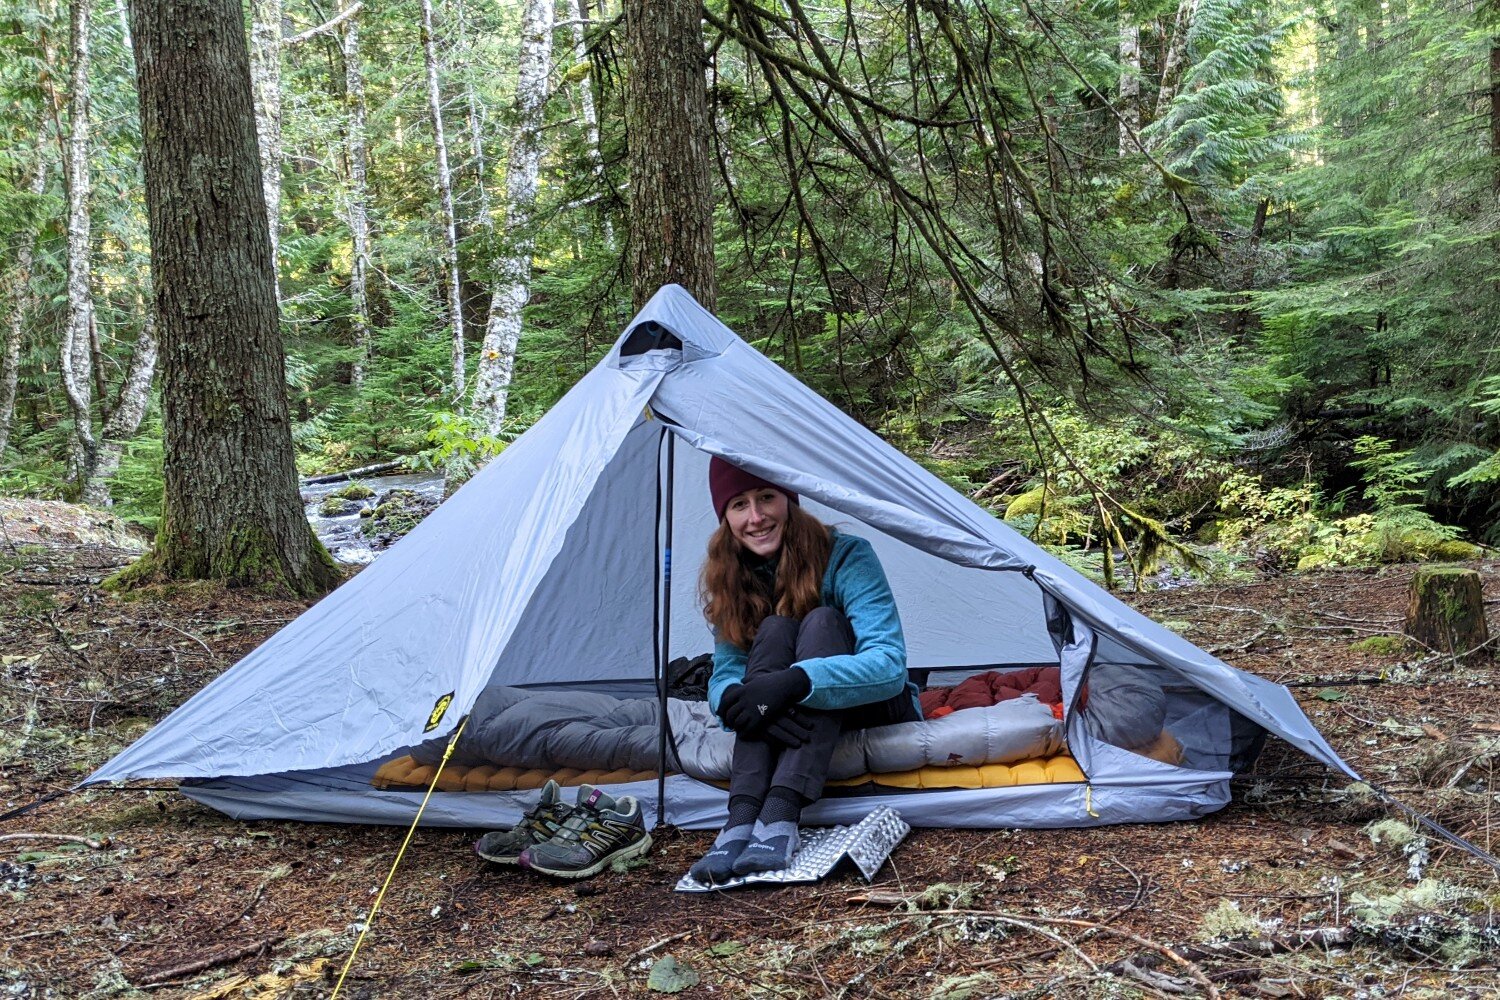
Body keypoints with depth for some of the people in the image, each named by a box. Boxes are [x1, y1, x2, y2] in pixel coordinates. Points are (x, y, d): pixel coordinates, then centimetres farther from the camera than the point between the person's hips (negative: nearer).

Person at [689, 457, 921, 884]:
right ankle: (740, 820, -41)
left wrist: (794, 681, -45)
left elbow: (888, 664, -29)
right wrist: (736, 700, -37)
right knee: (774, 630, -26)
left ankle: (781, 816, -47)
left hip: (874, 716, -3)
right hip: (791, 724, 3)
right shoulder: (730, 579, -3)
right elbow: (724, 675, -11)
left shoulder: (846, 556, -17)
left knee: (821, 623, -29)